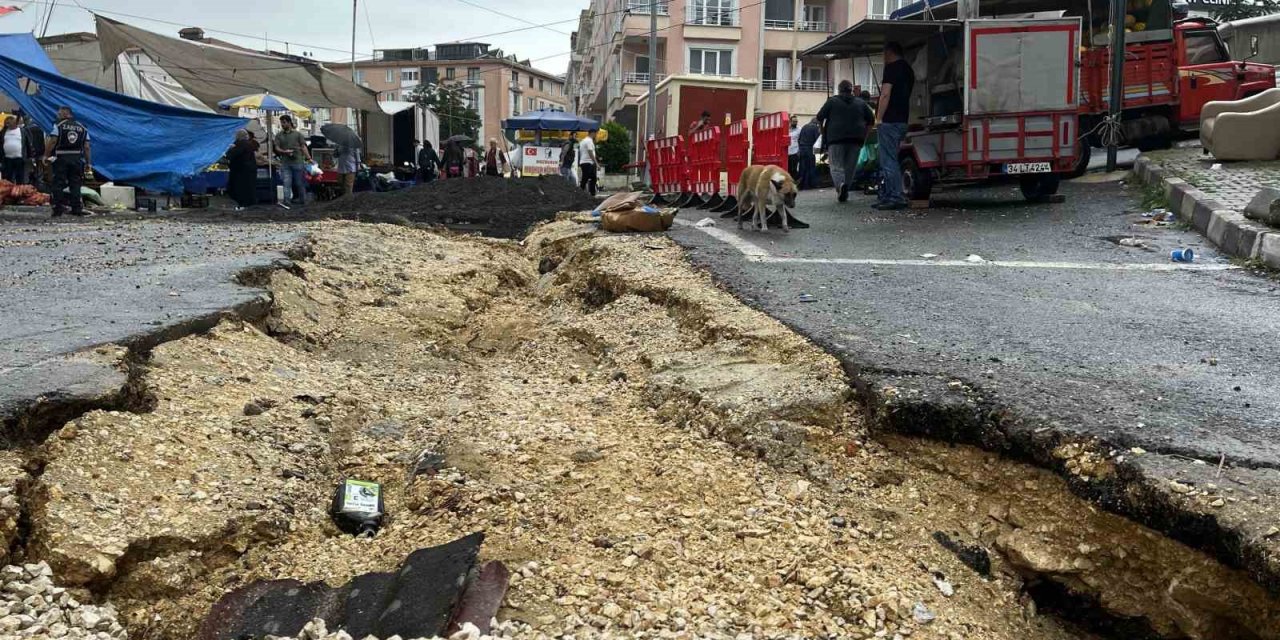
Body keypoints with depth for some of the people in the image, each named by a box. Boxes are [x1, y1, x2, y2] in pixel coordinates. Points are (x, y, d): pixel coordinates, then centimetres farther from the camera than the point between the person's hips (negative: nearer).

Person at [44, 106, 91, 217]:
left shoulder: (58, 125, -2)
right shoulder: (82, 127, 10)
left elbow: (52, 142, -10)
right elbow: (86, 147, 6)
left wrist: (46, 155, -3)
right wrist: (89, 163, 8)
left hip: (61, 158, -3)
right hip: (77, 158, 3)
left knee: (58, 184, 2)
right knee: (75, 184, 6)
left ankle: (58, 208, 1)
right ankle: (77, 209, 4)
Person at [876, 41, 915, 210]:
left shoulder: (892, 68, -8)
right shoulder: (908, 70, 21)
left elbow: (885, 94, -16)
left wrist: (879, 118, -14)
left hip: (889, 121, -9)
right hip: (902, 121, 9)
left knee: (888, 161, -9)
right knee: (890, 160, 13)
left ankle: (896, 198, -13)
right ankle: (887, 197, 14)